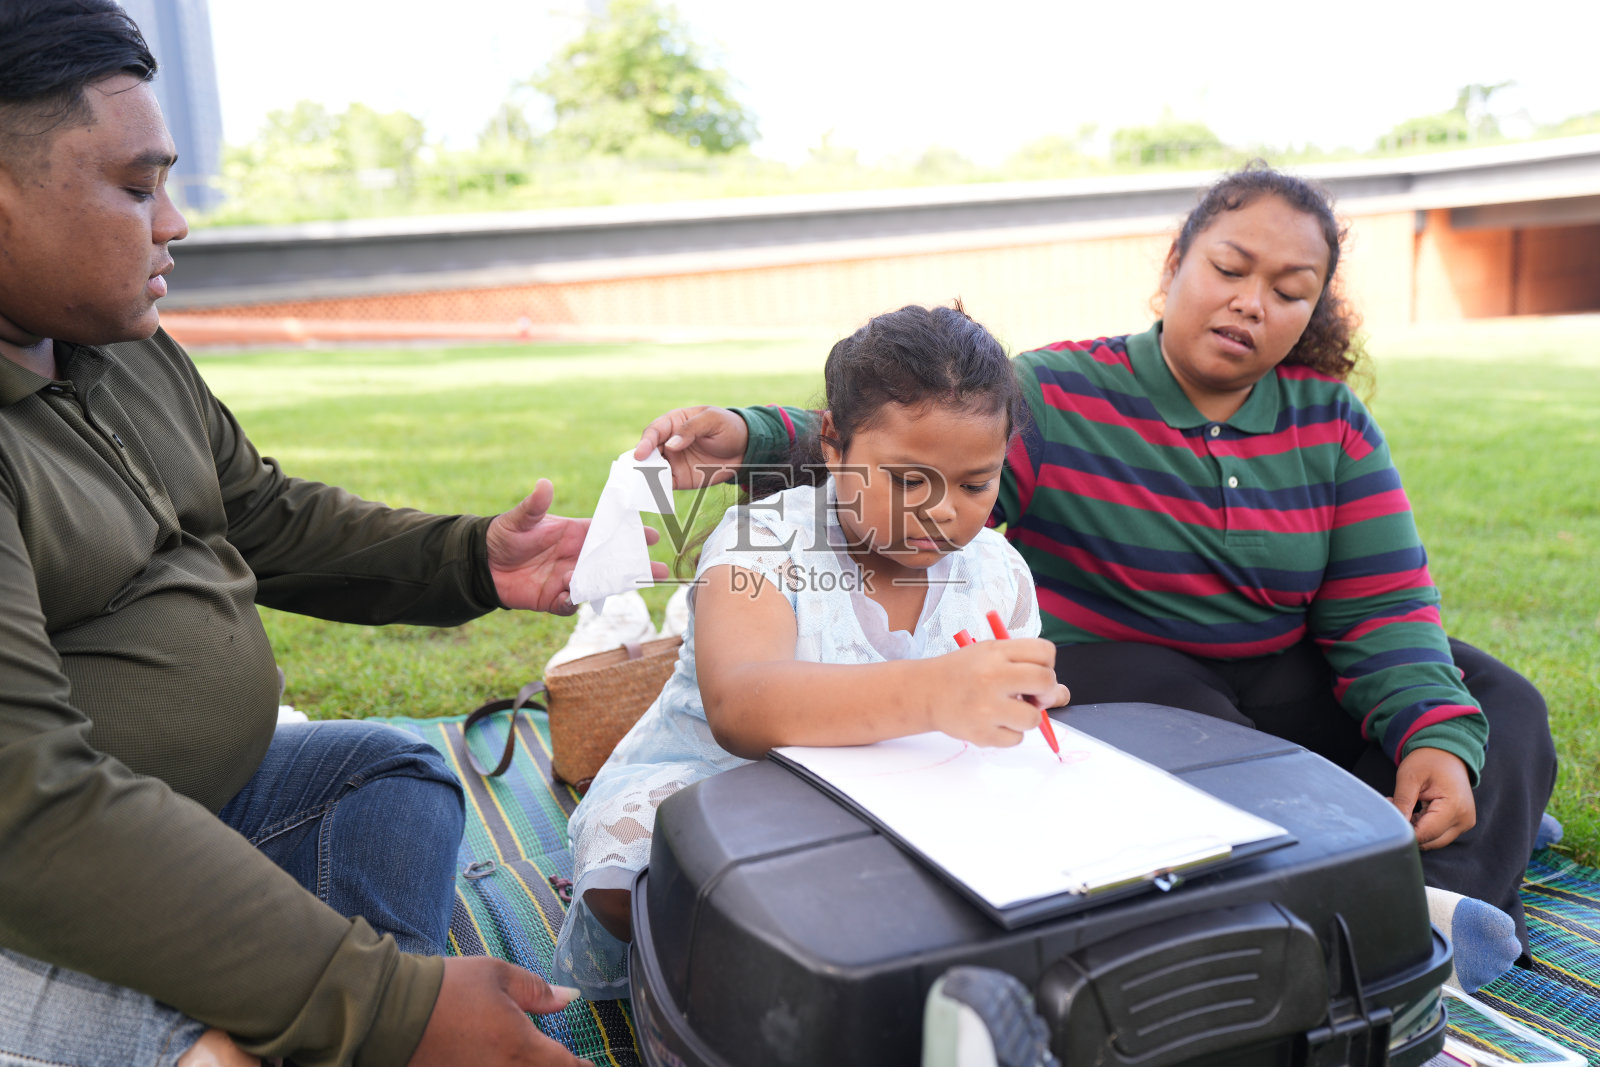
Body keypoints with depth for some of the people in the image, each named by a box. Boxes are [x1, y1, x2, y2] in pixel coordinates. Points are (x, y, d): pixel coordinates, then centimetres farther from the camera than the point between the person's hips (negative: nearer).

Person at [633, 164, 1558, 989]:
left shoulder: (1333, 424, 2)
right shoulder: (1059, 397, -10)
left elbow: (1383, 606, -4)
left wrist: (1439, 733, -21)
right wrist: (756, 440, -38)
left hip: (1276, 681, 5)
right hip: (1100, 674, -5)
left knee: (1499, 707, -7)